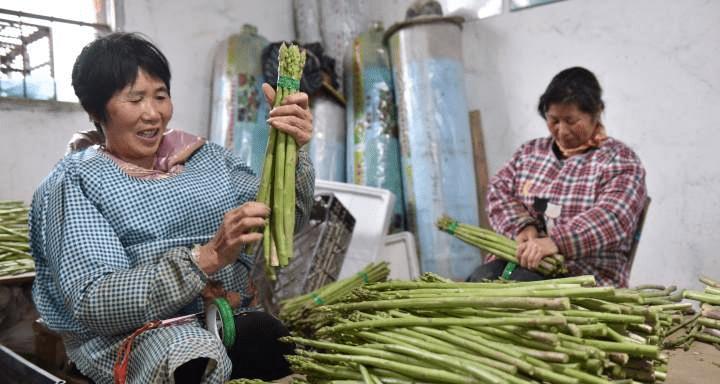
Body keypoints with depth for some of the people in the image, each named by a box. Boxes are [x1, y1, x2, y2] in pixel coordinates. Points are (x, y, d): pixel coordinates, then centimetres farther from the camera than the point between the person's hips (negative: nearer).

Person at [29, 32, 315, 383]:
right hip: (129, 334, -4)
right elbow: (92, 305, -15)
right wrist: (206, 258, -26)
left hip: (229, 316, 4)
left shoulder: (203, 155, 12)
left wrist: (291, 151, -19)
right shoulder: (75, 181, -1)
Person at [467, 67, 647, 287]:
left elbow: (613, 217, -14)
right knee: (480, 280, -30)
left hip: (586, 272, -4)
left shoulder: (619, 160, 3)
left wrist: (556, 242, -30)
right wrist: (521, 226, -12)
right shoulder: (529, 151, 19)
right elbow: (499, 190, 10)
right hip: (520, 257, 4)